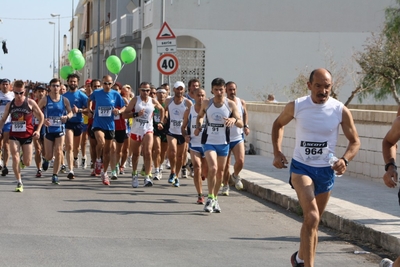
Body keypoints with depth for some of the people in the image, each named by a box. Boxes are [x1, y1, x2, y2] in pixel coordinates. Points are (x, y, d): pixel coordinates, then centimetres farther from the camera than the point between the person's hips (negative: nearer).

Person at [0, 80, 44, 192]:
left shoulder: (30, 103, -6)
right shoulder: (10, 105, 2)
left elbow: (41, 116, 2)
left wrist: (38, 130, -7)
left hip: (27, 135, -1)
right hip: (14, 135, 1)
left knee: (27, 163, 3)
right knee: (15, 158, -12)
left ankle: (22, 159, 41)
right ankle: (19, 183, 0)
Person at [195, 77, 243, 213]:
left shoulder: (231, 104, -4)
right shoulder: (206, 103, -2)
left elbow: (241, 123, -5)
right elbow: (200, 116, 17)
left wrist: (234, 120, -27)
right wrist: (198, 127, -2)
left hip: (223, 142, 2)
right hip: (209, 141, -2)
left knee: (220, 171, 10)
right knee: (213, 168, -20)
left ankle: (215, 199, 27)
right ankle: (210, 198, -7)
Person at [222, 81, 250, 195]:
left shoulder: (241, 102, 2)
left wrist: (246, 126, 8)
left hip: (238, 137, 2)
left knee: (240, 161, -14)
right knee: (225, 165, 4)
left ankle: (235, 176, 18)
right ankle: (225, 186, 23)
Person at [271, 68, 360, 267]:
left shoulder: (341, 111, -9)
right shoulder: (296, 107, -8)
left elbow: (354, 141, 0)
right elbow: (278, 124, 12)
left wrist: (345, 160, -19)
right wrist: (277, 153, 0)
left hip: (326, 170, 2)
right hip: (301, 167, -2)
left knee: (313, 221, 16)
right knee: (312, 217, -22)